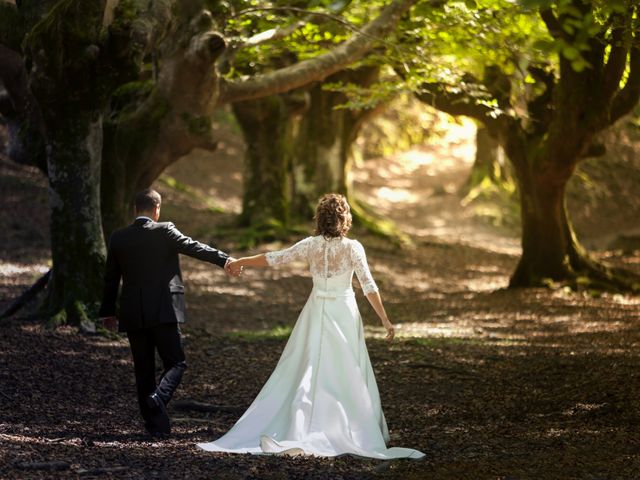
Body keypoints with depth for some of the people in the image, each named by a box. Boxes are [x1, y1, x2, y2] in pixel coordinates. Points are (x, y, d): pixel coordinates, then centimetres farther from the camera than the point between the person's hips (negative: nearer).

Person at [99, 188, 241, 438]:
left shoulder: (118, 238, 8)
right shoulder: (164, 231, -4)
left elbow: (110, 278, 13)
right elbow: (193, 247, -14)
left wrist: (107, 312, 22)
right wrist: (224, 260, -15)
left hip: (132, 314, 4)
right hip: (163, 312, -4)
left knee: (143, 370, 9)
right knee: (176, 363, 5)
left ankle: (156, 425, 7)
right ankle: (159, 396, -23)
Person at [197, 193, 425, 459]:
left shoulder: (311, 245, -3)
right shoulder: (353, 247, -10)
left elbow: (274, 258, 2)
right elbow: (369, 286, -12)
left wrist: (239, 262, 15)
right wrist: (385, 320, -8)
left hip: (317, 312, 2)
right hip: (344, 313, -2)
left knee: (308, 371, 8)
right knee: (347, 375, 6)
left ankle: (296, 430, 4)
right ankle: (354, 432, 11)